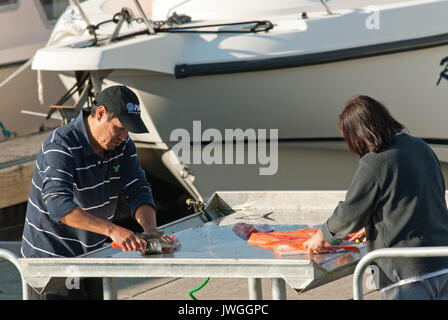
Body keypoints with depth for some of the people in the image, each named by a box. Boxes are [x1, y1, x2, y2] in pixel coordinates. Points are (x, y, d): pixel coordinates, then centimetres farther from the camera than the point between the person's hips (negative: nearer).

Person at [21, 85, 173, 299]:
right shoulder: (61, 145, -24)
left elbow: (137, 190, -4)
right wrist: (112, 229, -48)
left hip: (89, 254, 8)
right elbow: (58, 203, -38)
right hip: (51, 255, -8)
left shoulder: (122, 144, 0)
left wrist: (151, 230, -25)